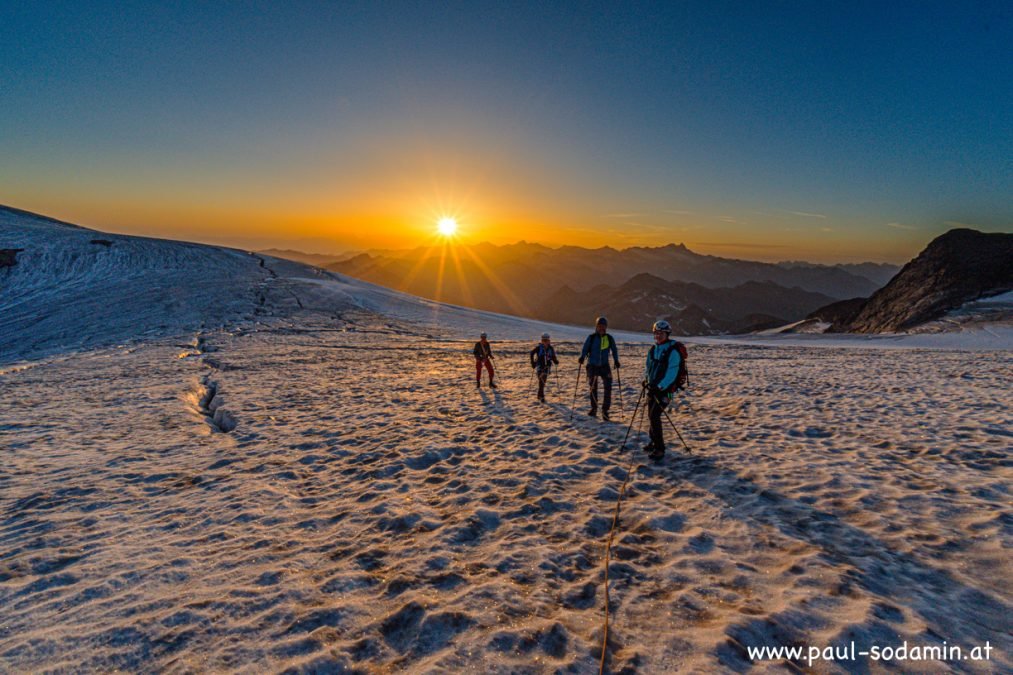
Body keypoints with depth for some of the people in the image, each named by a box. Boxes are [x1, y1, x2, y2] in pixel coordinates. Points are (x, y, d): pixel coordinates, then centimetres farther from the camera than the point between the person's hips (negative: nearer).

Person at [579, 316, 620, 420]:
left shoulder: (609, 338, 1)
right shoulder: (591, 337, -4)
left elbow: (614, 350, 8)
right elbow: (585, 349, -5)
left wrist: (616, 360, -6)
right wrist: (582, 357, -23)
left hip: (604, 366, 1)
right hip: (592, 365, 0)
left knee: (608, 388, -9)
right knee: (593, 388, 11)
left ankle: (605, 410, 0)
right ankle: (594, 408, 28)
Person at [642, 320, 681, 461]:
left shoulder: (673, 352, -15)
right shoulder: (653, 350, 8)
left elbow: (671, 374, -21)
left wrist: (659, 387, -27)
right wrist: (646, 380, 2)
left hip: (665, 389, -7)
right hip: (652, 388, 7)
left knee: (654, 416, -15)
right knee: (651, 416, 14)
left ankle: (659, 449, -8)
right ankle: (654, 441, 32)